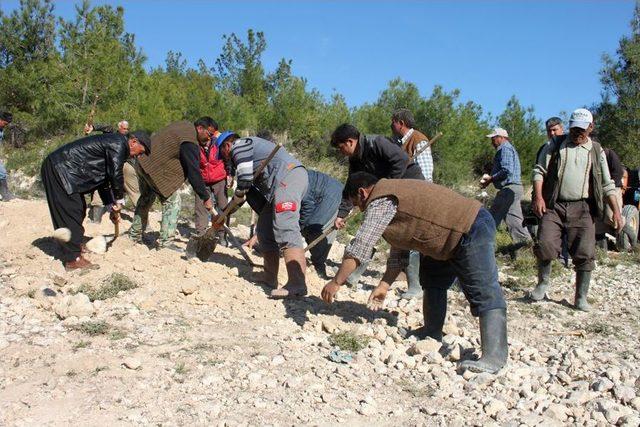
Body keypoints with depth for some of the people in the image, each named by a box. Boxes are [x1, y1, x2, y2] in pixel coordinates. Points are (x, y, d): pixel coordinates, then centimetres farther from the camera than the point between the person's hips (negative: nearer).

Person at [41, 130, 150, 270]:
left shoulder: (111, 144, 18)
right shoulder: (118, 143, -13)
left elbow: (103, 179, 23)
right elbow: (116, 174, -18)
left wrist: (111, 206, 21)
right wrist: (119, 200, -5)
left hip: (64, 169, 11)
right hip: (59, 169, -11)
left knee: (79, 209, 17)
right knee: (71, 212, -10)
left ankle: (75, 245, 31)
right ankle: (73, 259, -7)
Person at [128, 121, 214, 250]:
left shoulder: (185, 125, 7)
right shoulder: (190, 143, -22)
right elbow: (194, 172, -23)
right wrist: (205, 198, -19)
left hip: (144, 163, 11)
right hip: (157, 170, -10)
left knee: (146, 199, 24)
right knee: (172, 201, -6)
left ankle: (135, 234, 37)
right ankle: (165, 241, -5)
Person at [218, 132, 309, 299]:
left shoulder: (238, 145, 7)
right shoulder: (249, 146, 36)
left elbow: (245, 178, -7)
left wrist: (237, 195, 14)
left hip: (288, 176, -10)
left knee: (285, 230, -23)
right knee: (265, 230, 13)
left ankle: (297, 284, -35)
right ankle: (270, 278, 16)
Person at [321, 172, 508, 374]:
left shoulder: (380, 202, -14)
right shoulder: (390, 195, 18)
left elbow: (358, 248, -17)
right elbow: (398, 251, 18)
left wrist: (336, 283, -10)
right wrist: (384, 285, 13)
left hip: (472, 230, -11)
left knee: (484, 294, -14)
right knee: (432, 280, 21)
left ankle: (494, 357, -16)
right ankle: (432, 334, 28)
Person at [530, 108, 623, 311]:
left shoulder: (596, 151, 13)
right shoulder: (555, 145, 9)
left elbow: (607, 185, 13)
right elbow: (539, 170, 4)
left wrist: (616, 211, 3)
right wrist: (538, 196, -10)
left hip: (582, 208, 1)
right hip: (553, 206, -1)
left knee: (585, 254, -4)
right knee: (545, 245, -13)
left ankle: (581, 297, 9)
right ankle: (543, 283, 12)